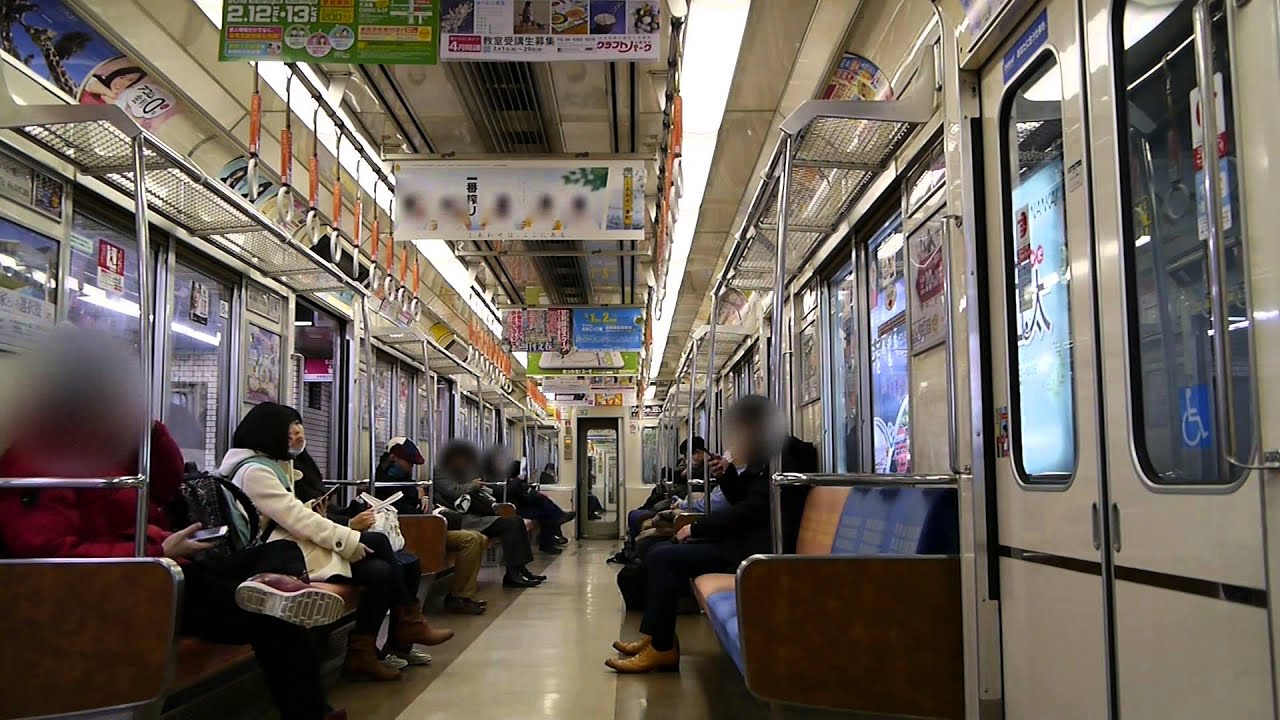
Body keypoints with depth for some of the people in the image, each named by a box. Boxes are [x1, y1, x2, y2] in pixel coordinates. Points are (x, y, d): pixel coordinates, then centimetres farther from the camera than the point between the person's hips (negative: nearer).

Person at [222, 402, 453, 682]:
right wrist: (350, 540, -16)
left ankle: (363, 651, -2)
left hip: (296, 545, 10)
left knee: (380, 570, -9)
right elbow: (296, 518, -19)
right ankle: (409, 622, -4)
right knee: (377, 542, -16)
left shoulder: (265, 466, 19)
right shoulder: (254, 471, -14)